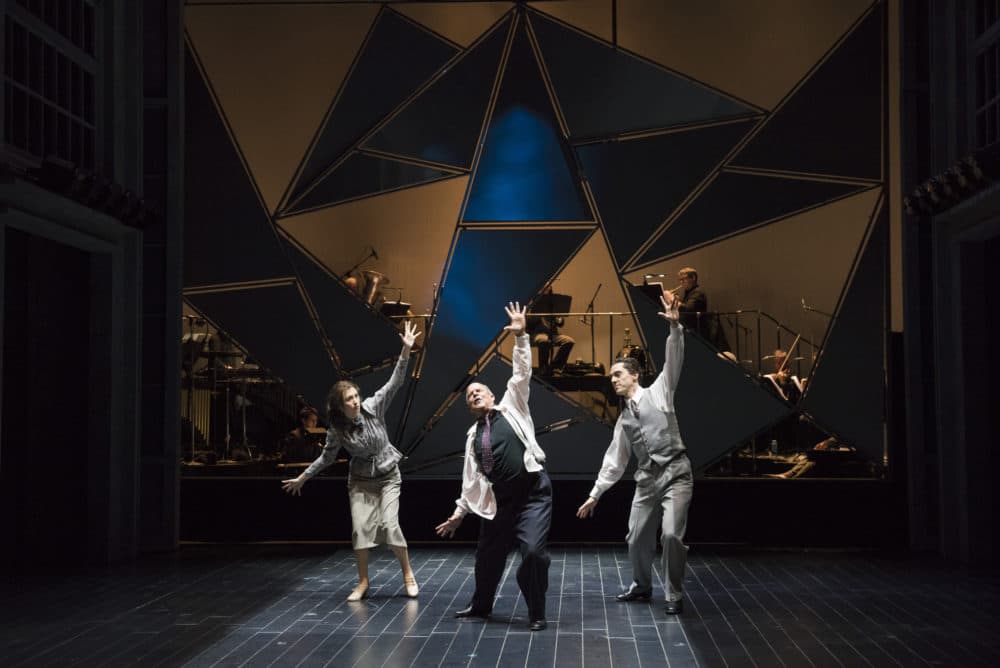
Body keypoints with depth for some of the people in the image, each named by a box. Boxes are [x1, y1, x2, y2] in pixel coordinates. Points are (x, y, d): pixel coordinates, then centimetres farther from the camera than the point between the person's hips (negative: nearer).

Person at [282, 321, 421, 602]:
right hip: (361, 480, 2)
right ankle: (363, 582, 7)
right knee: (360, 527, -8)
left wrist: (406, 351, -32)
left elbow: (394, 383, -21)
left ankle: (408, 574, 6)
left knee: (390, 524, -13)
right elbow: (327, 457, 4)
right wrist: (302, 477, 6)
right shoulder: (337, 431, -12)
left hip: (388, 475, -1)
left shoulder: (373, 408, -15)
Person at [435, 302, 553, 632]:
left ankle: (536, 613, 0)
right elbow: (471, 479, 15)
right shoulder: (473, 436, 15)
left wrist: (520, 336, -12)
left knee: (533, 551, -17)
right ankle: (481, 605, 40)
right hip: (499, 501, 5)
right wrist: (459, 512, 11)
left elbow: (522, 374, -4)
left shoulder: (511, 408, 7)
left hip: (533, 492, -5)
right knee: (488, 555, 14)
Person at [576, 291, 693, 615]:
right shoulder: (623, 420, 18)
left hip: (675, 473, -6)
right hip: (646, 480, 6)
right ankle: (641, 586, 35)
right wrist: (594, 495, 20)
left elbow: (674, 362, -12)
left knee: (672, 534, -18)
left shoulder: (658, 393, 3)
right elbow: (614, 460, 22)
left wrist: (675, 326, -28)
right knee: (637, 539, 9)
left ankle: (674, 596, -2)